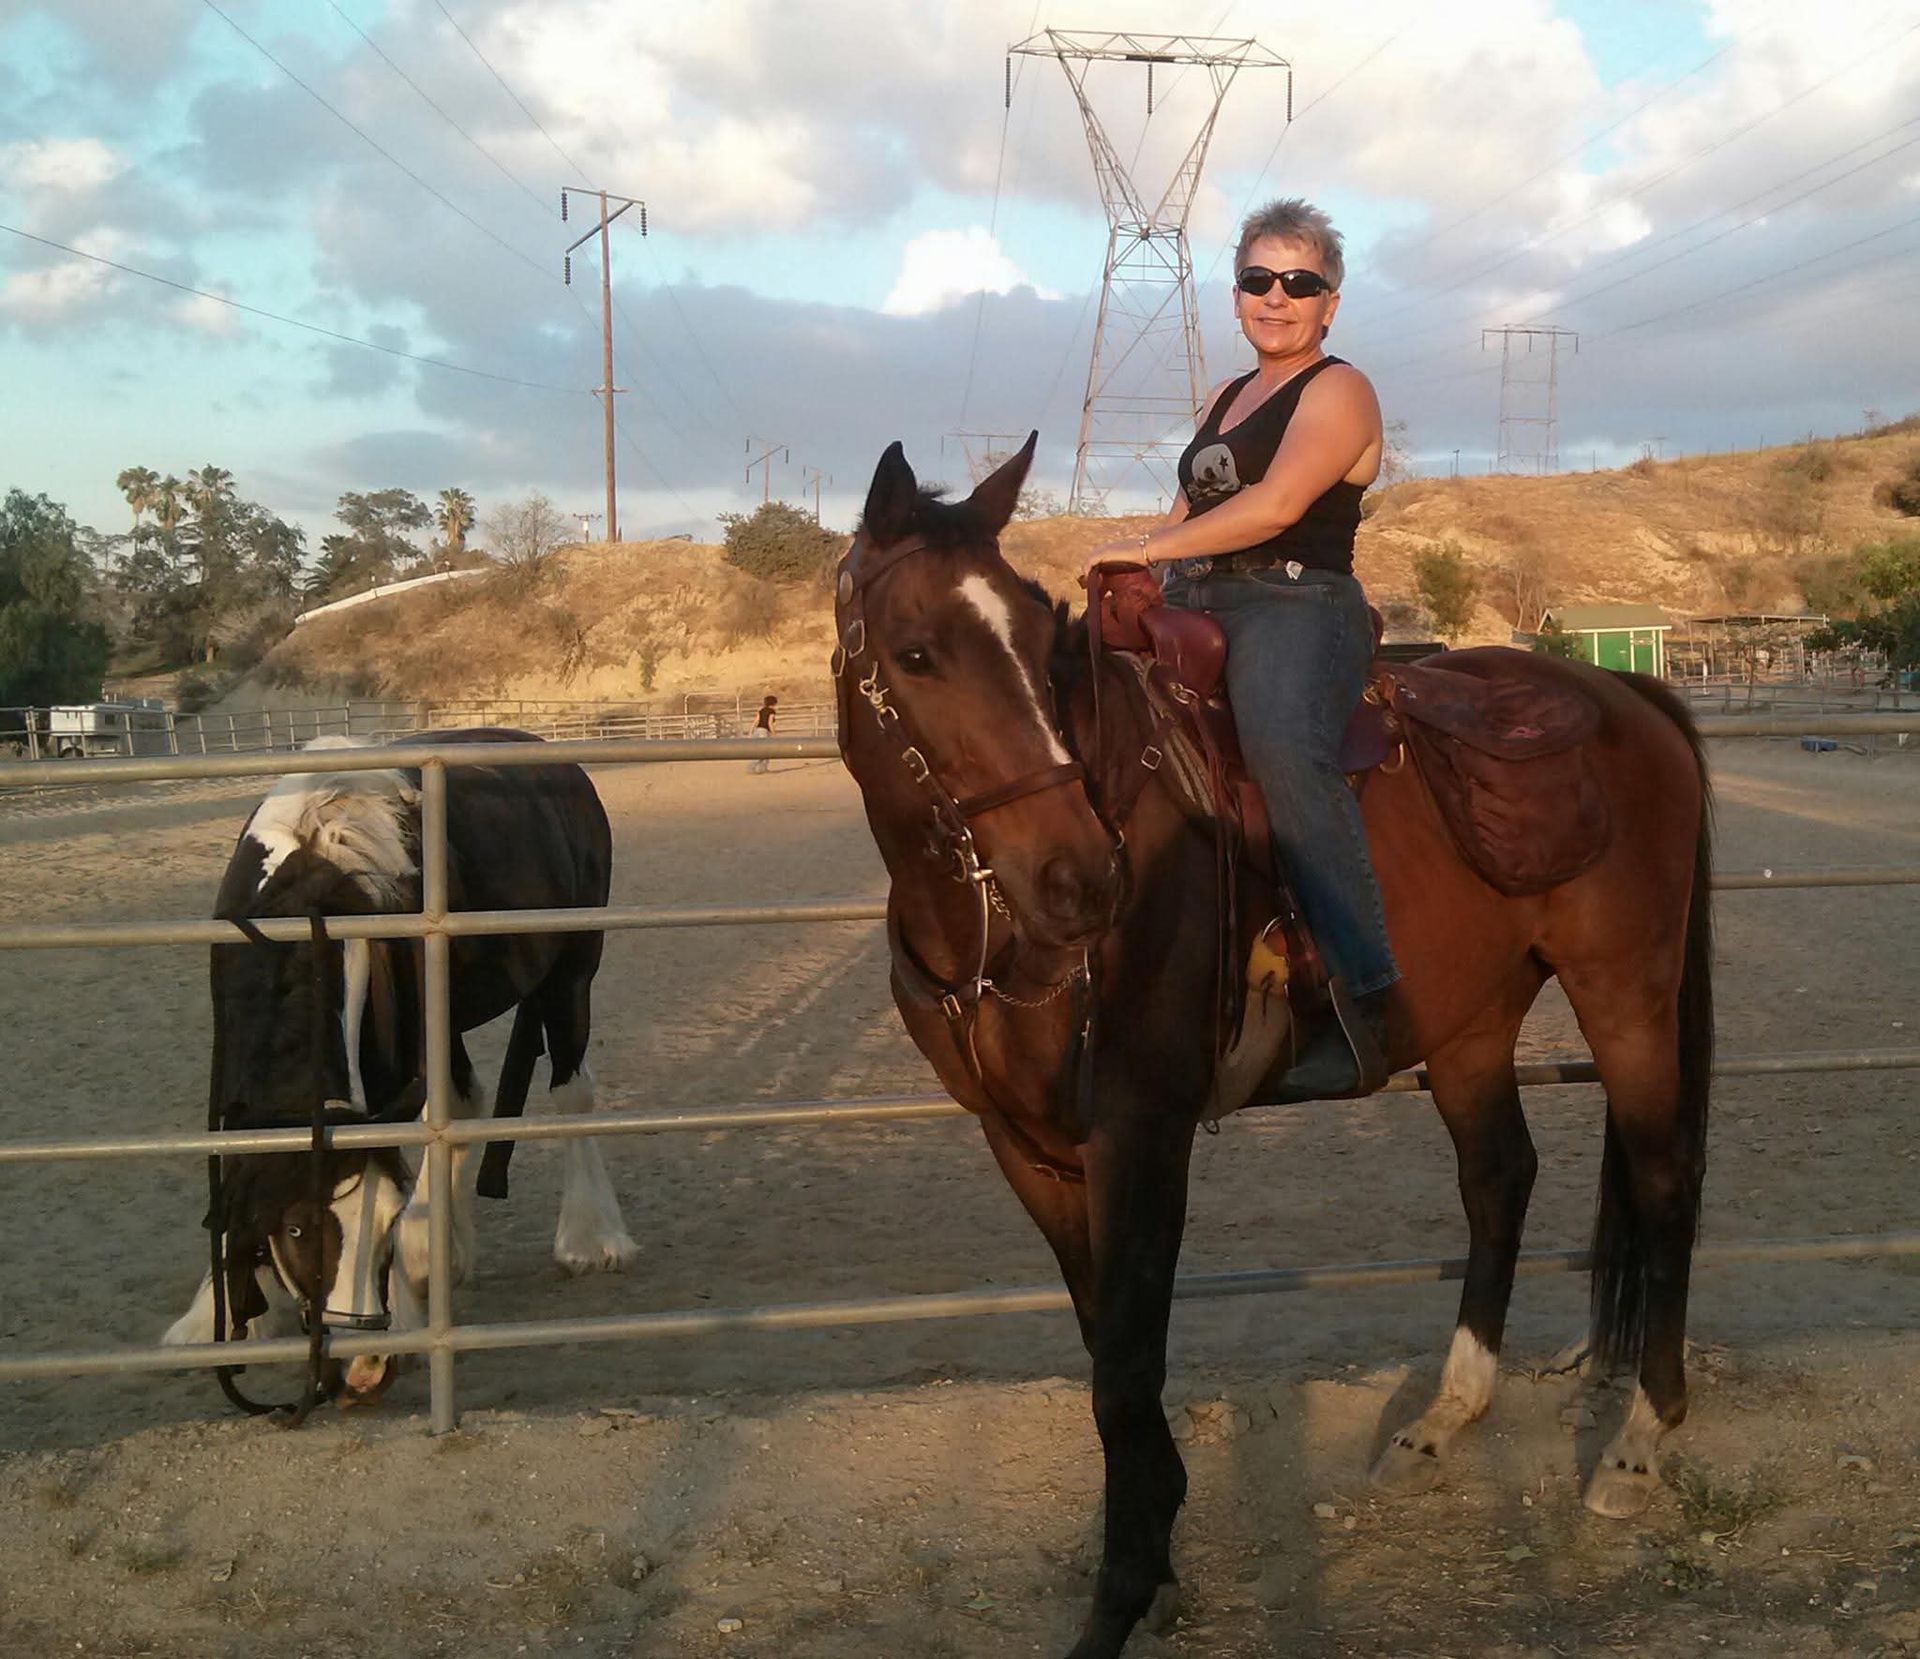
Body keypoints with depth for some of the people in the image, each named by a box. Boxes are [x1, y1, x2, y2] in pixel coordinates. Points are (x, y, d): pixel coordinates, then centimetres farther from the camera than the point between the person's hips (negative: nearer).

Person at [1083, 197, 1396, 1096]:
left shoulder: (1338, 391, 0)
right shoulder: (1224, 400, 26)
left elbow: (1277, 501, -15)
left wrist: (1147, 549, -14)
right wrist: (1126, 569, 6)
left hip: (1296, 610, -9)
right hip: (1197, 610, 9)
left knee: (1284, 749, -37)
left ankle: (1364, 1001, -42)